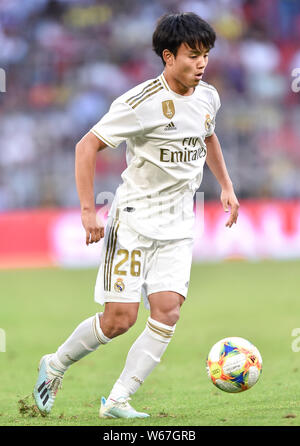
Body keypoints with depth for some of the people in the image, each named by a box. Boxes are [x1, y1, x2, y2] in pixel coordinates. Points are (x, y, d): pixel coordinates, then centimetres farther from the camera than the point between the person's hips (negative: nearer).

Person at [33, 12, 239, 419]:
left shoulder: (207, 97, 4)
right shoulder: (142, 103, -17)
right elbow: (87, 146, -13)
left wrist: (226, 185, 20)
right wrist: (88, 210, -16)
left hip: (178, 226, 5)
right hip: (134, 220, -5)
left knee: (167, 311, -11)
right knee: (119, 318, -7)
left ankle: (117, 401, -7)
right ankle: (55, 366, 19)